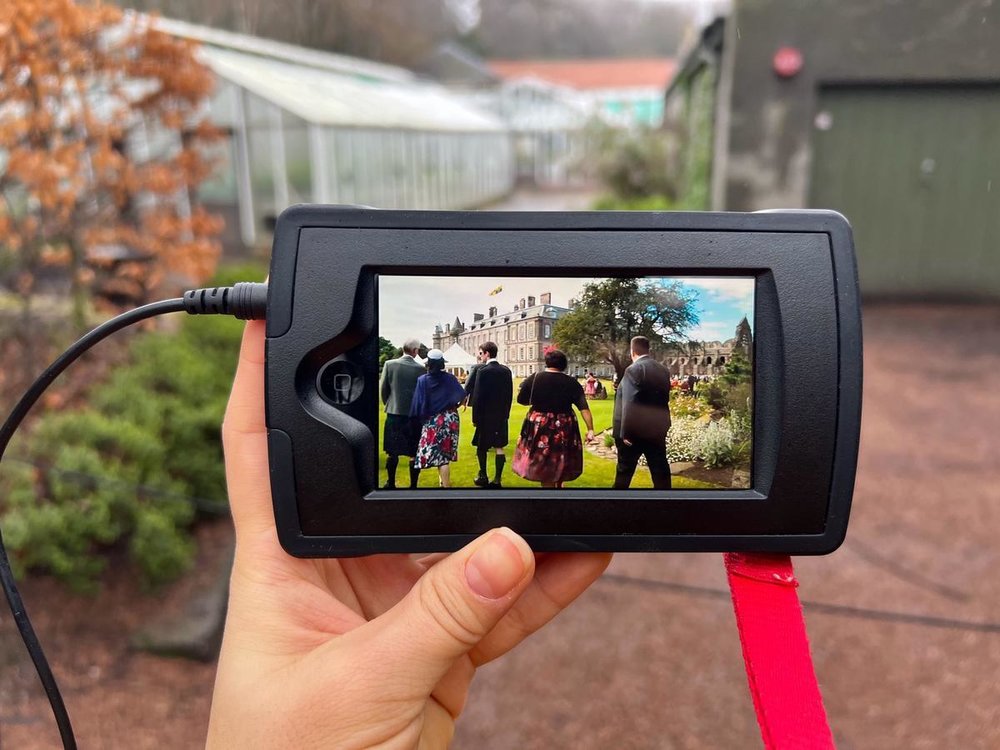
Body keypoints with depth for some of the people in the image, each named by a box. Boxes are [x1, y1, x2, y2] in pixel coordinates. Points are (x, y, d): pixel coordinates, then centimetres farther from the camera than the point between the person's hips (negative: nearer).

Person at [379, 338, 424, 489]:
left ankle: (391, 483, 22)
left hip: (394, 413, 2)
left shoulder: (389, 364, -6)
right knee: (414, 453, 7)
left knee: (392, 451, 14)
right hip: (415, 414, -2)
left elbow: (383, 388, -1)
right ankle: (413, 485, 11)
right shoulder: (420, 368, -10)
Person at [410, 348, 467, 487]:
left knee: (439, 454, 2)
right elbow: (463, 397, -4)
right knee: (444, 452, 16)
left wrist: (420, 418, 0)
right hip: (450, 419, 3)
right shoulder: (450, 378, -5)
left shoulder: (422, 380, -11)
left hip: (432, 421, -3)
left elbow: (419, 403, -14)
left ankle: (445, 483, 0)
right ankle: (444, 481, 29)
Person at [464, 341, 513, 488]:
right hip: (501, 415, 5)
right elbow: (510, 394, 6)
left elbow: (477, 395, -17)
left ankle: (483, 477, 21)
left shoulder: (482, 370, -15)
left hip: (485, 415, -4)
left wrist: (475, 416, -10)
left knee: (481, 446, 13)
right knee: (499, 448, 6)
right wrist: (506, 413, 13)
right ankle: (497, 480, 6)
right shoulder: (506, 370, 2)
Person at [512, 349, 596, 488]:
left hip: (539, 427, -1)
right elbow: (584, 408, -10)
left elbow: (521, 400, 3)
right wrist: (590, 429, -8)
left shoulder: (533, 378, -7)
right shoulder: (572, 382, -6)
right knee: (560, 464, 22)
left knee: (545, 469, 9)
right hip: (564, 428, 1)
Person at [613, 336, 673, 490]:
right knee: (660, 470, 9)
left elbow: (629, 404, -19)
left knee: (625, 471, 6)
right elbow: (664, 399, 14)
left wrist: (625, 432, -17)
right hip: (657, 429, 6)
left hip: (635, 431, -6)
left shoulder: (633, 369, -15)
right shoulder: (664, 370, 7)